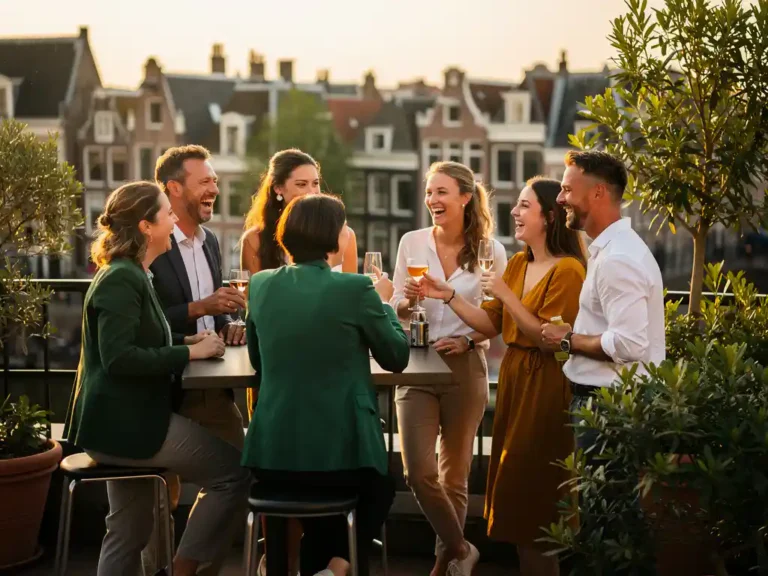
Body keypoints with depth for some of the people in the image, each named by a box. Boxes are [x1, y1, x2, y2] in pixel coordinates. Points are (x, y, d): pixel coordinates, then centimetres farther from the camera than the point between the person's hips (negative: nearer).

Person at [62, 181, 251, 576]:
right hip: (125, 422, -11)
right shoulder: (121, 279, -17)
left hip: (124, 419, 11)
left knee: (129, 533, 17)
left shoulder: (130, 274, 16)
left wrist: (187, 341, 8)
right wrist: (190, 353, -21)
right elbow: (118, 357, -27)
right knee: (235, 472, -8)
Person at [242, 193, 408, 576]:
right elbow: (397, 357, 2)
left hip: (273, 453, 4)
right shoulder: (356, 288, -11)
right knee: (379, 491, 30)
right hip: (339, 449, -4)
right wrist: (382, 301, 18)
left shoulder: (261, 285, 2)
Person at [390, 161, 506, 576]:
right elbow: (396, 312, 6)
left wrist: (469, 340, -14)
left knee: (454, 474, 9)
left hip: (465, 367, -1)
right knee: (418, 471, -7)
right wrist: (407, 301, -16)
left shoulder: (491, 251, -4)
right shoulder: (412, 243, 0)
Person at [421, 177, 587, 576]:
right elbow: (491, 325, 11)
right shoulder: (517, 264, 11)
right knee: (514, 487, 13)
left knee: (533, 489, 1)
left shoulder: (567, 270, -15)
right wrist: (448, 296, 2)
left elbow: (549, 337, -20)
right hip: (513, 378, 8)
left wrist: (505, 295, -19)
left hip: (545, 387, -8)